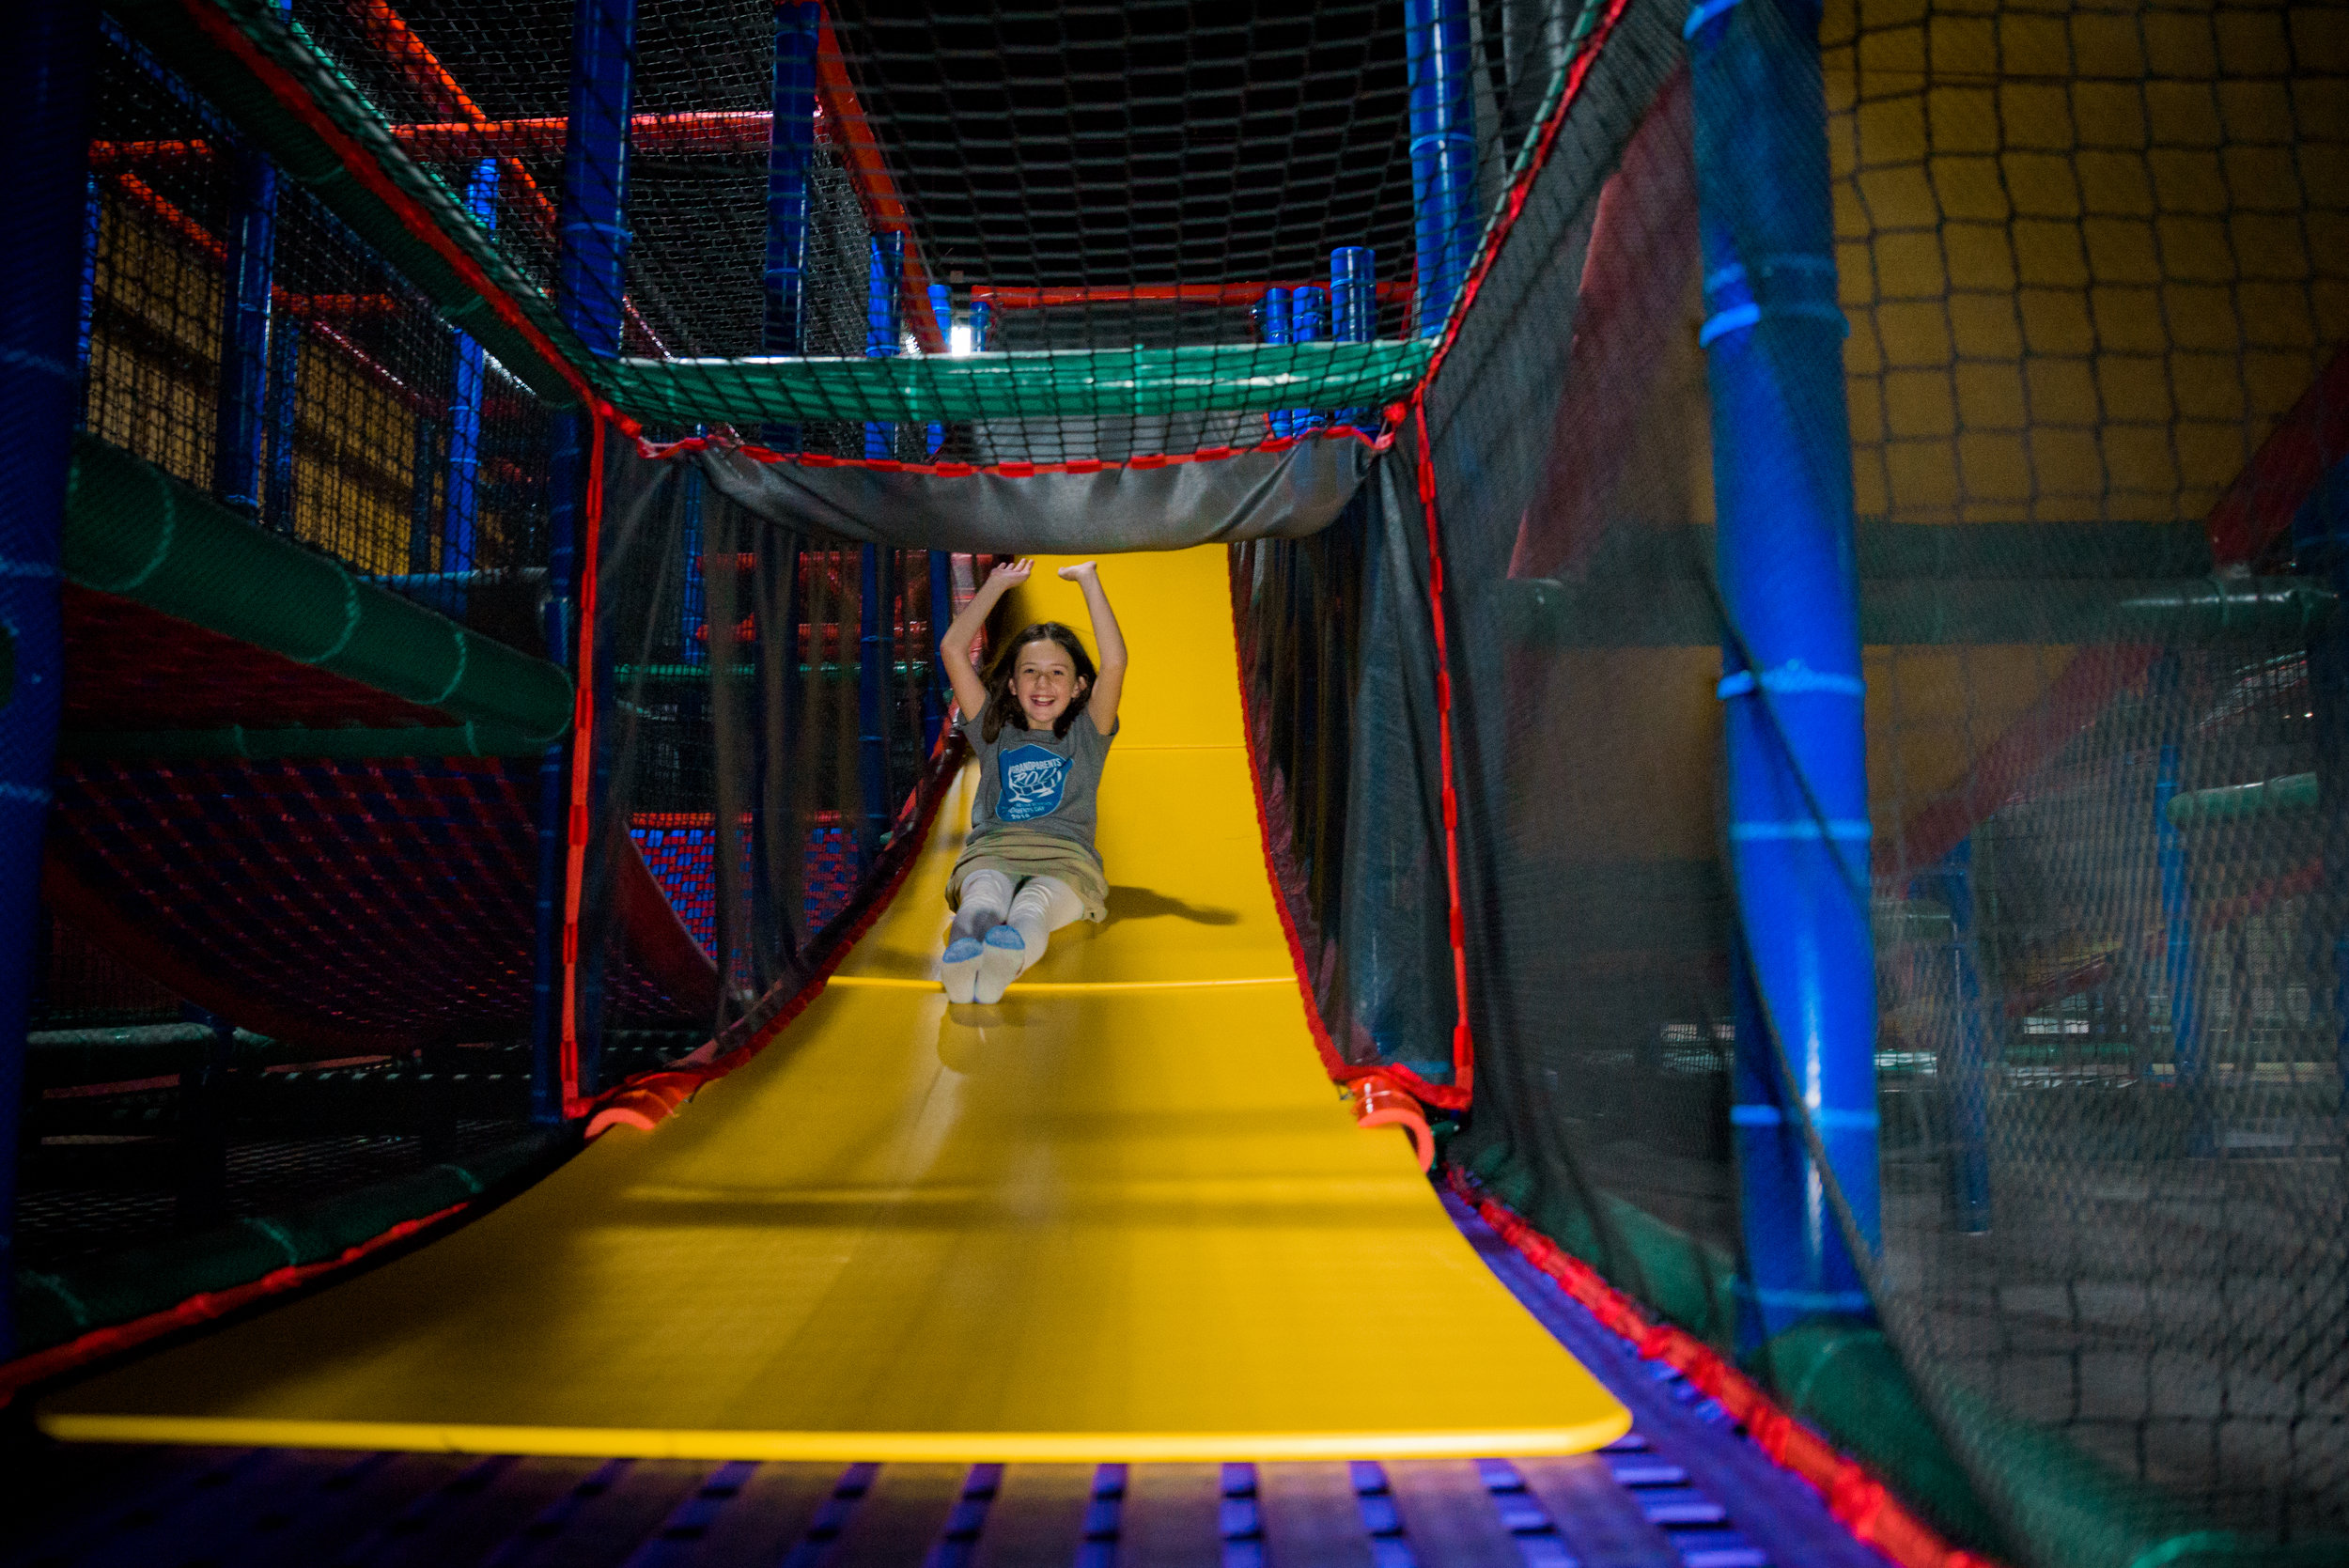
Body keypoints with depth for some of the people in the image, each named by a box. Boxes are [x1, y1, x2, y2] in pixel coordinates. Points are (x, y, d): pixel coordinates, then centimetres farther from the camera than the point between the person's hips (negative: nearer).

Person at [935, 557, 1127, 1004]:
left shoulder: (1085, 736, 19)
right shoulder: (995, 733, 24)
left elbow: (1115, 662, 3)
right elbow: (952, 649, 18)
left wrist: (1088, 579, 10)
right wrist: (998, 583, 26)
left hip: (1064, 857, -1)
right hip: (991, 853, 1)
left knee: (1034, 904, -39)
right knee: (985, 898, -38)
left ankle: (1010, 955, -72)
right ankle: (962, 958, -70)